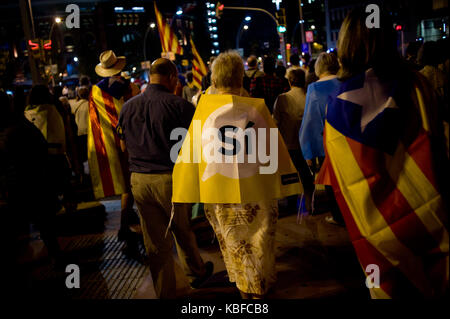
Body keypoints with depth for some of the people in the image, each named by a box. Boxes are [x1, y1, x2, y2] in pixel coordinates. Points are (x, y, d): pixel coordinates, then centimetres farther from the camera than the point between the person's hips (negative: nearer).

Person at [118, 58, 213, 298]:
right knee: (182, 230, 19)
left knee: (155, 241, 13)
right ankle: (196, 273, 41)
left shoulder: (128, 107, 3)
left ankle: (165, 292, 27)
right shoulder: (180, 106, -12)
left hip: (139, 180, 3)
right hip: (172, 179, -3)